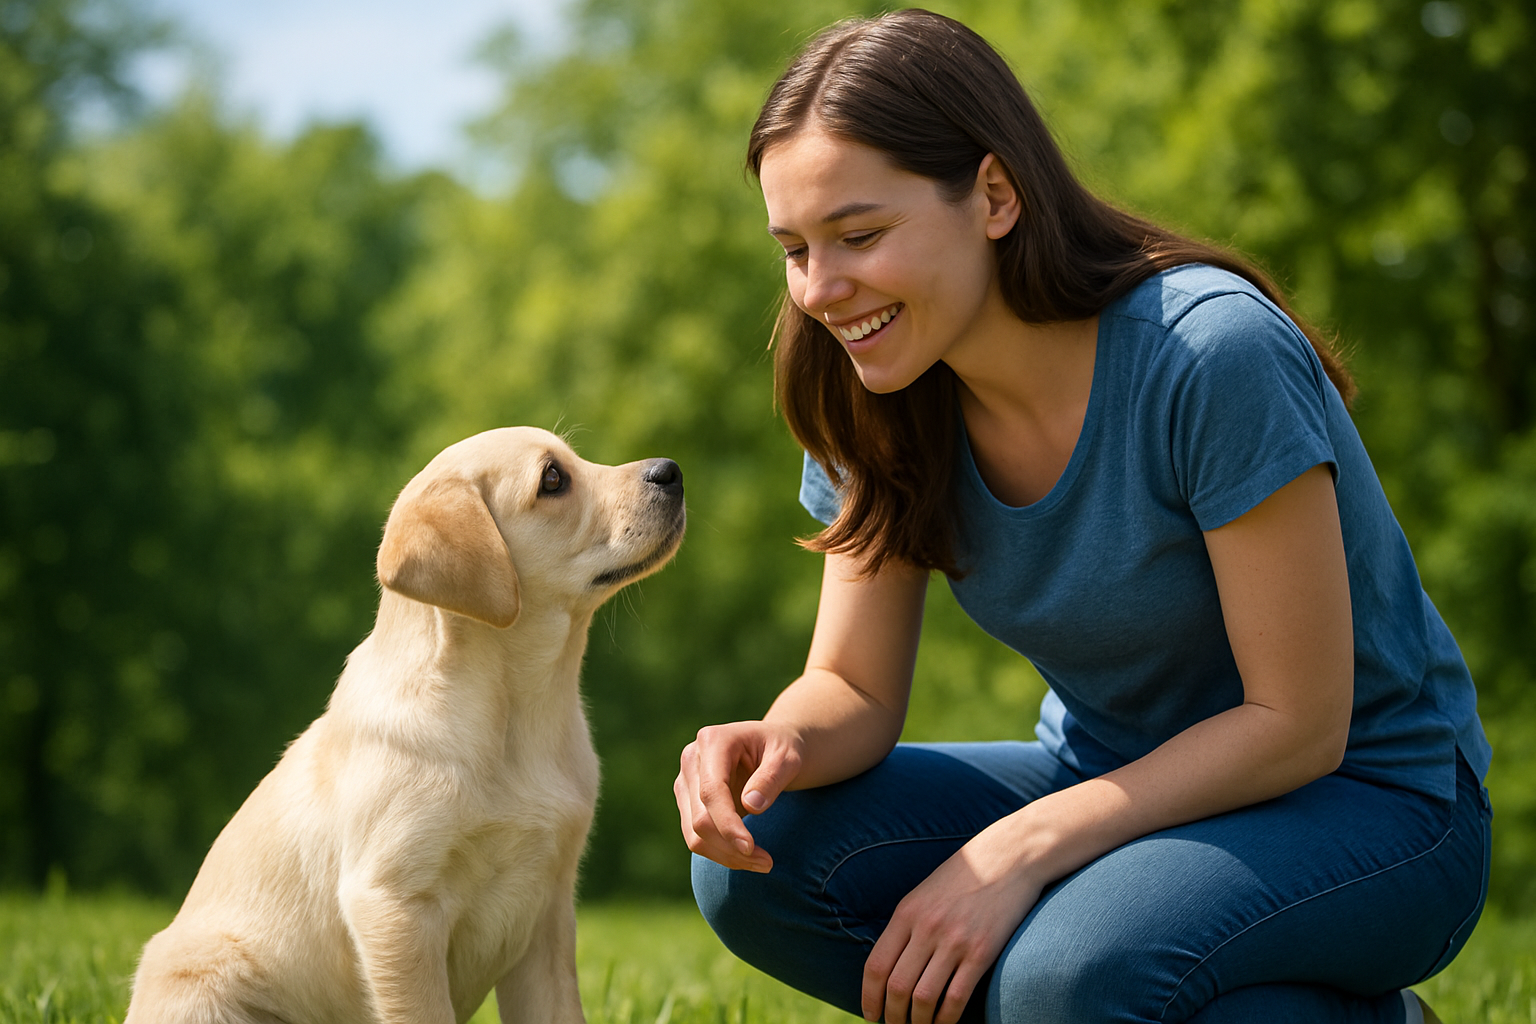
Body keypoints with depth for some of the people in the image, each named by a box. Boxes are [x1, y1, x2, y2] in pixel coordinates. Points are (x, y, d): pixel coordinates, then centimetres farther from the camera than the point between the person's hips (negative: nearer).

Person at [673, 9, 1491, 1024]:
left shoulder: (1211, 356, -26)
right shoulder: (877, 402, -7)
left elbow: (1296, 724, -23)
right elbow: (855, 688, -1)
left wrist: (1020, 850, -29)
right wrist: (780, 742, -26)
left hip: (1369, 805, -6)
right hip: (1115, 784, 6)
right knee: (755, 869, -16)